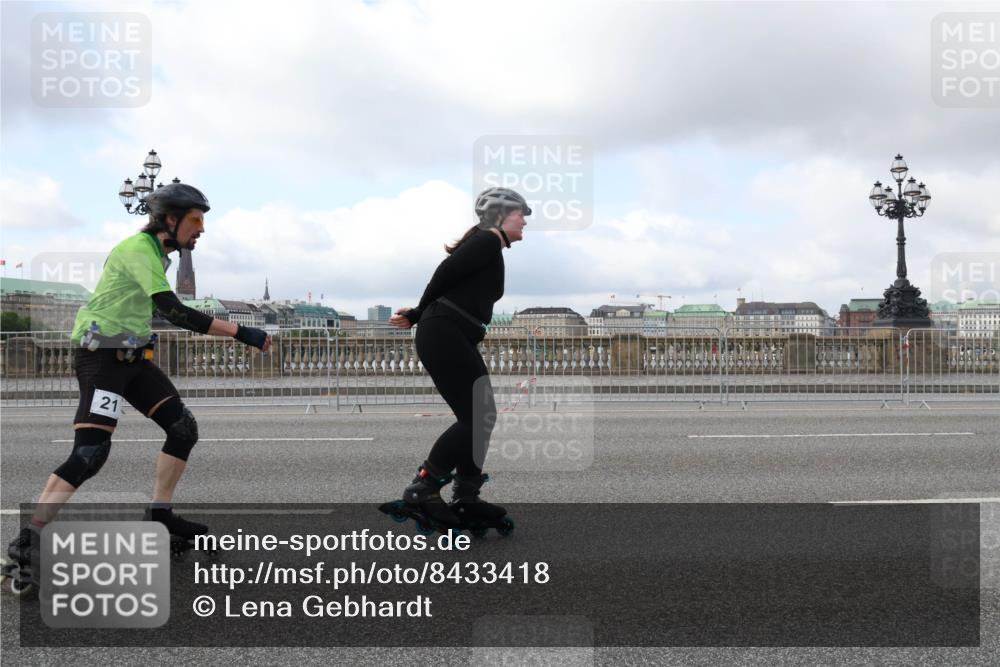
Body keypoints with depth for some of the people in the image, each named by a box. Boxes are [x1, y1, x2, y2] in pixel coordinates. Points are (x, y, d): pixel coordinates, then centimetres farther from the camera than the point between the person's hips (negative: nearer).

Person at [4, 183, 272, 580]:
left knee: (183, 428, 4)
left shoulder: (159, 253, 10)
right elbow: (174, 312, -31)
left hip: (133, 357, 9)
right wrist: (241, 333, -33)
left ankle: (160, 514, 15)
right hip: (102, 356, -9)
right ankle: (27, 541, -9)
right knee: (90, 453, -17)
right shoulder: (138, 249, -20)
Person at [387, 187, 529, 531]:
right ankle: (422, 489, -2)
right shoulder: (488, 242, -7)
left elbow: (448, 284, 18)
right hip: (444, 335, -10)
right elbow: (445, 273, -12)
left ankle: (465, 498, 14)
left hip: (456, 338, 10)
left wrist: (417, 316, 9)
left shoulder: (489, 247, 23)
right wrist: (420, 313, 2)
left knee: (481, 417, 9)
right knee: (475, 418, -9)